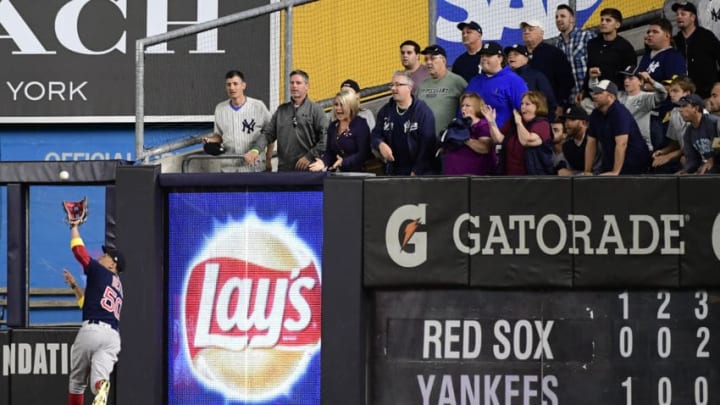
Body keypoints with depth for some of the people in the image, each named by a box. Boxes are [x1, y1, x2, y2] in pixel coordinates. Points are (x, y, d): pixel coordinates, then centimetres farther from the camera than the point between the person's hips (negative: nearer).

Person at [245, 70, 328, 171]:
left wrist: (310, 157, -13)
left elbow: (325, 137, -6)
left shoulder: (316, 109, 2)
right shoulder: (282, 110, 17)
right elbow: (268, 133, 12)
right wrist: (255, 150, -6)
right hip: (284, 169, 4)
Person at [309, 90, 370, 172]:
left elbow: (363, 154, -11)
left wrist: (344, 162, -24)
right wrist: (323, 162, -7)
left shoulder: (361, 124, -3)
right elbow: (329, 152, 15)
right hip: (338, 174, 5)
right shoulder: (333, 126, 16)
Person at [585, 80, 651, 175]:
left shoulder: (620, 113, -19)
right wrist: (587, 172, 3)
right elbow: (591, 143, 8)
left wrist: (615, 172, -30)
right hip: (608, 166, 7)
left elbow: (621, 144, -26)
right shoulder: (595, 115, 4)